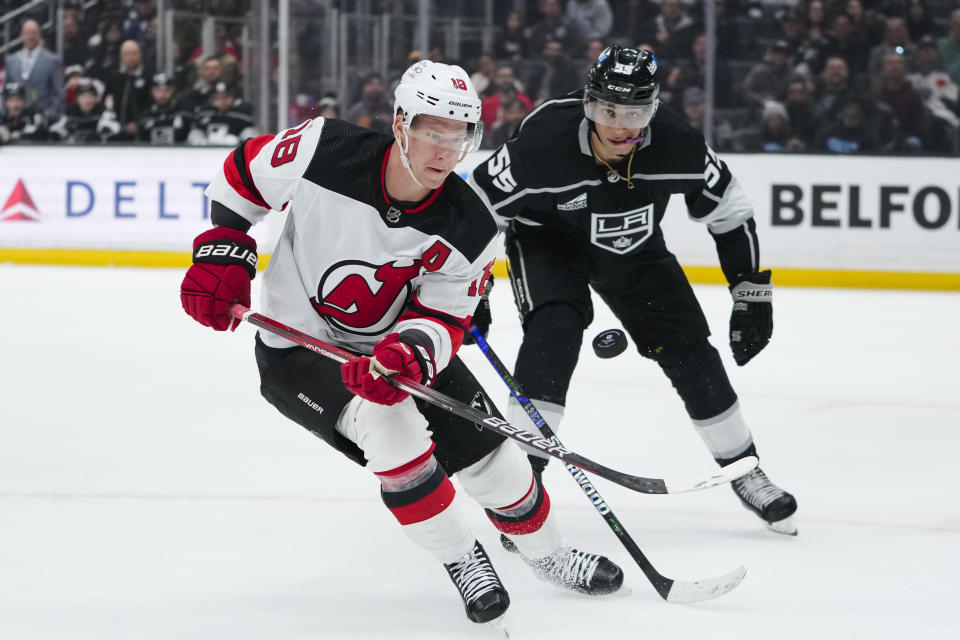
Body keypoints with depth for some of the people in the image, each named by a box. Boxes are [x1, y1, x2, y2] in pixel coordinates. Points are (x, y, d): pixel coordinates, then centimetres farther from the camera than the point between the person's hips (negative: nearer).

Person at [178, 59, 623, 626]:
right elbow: (243, 173, -8)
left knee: (488, 448, -1)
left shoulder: (469, 232, -20)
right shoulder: (323, 151, -26)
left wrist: (409, 352, -39)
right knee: (389, 423, -30)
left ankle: (548, 555, 29)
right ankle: (462, 561, -11)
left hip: (395, 344, 3)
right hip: (298, 347, -3)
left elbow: (443, 318, -17)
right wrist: (223, 252, -13)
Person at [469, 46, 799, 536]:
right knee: (553, 334, -29)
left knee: (689, 351, -1)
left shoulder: (678, 146, -27)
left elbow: (729, 211, -9)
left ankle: (743, 470, 18)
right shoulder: (543, 146, -37)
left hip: (632, 247, 3)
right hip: (547, 237, -3)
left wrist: (752, 292, -8)